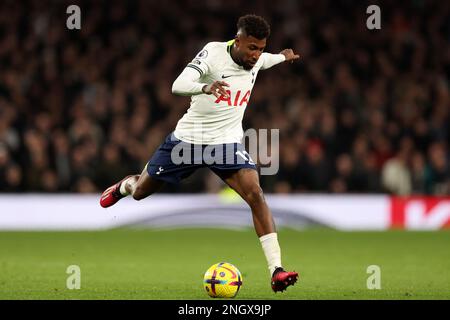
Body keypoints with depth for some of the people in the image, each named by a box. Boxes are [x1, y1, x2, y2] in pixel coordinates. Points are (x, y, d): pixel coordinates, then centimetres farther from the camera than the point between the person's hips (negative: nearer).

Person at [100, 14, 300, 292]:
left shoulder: (255, 58, -5)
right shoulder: (214, 52, -22)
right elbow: (178, 86, -37)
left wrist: (282, 57, 39)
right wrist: (205, 87, -56)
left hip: (227, 143, 2)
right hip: (189, 138, -2)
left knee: (255, 193, -23)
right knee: (140, 192, 14)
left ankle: (276, 271, -26)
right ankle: (124, 186, 56)